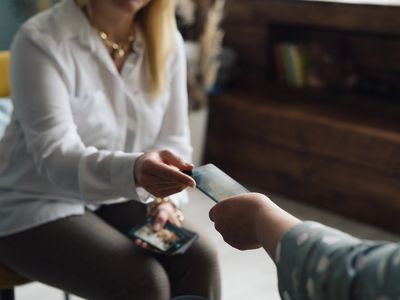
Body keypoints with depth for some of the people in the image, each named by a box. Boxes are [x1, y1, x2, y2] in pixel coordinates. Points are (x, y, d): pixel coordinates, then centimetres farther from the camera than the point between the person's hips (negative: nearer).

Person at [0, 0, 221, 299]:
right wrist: (133, 170, -49)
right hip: (39, 207, -4)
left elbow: (173, 140, 2)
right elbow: (54, 155, -30)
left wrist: (166, 198, -17)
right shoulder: (41, 40, -19)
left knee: (199, 259, -21)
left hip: (118, 199, 5)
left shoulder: (166, 40, -3)